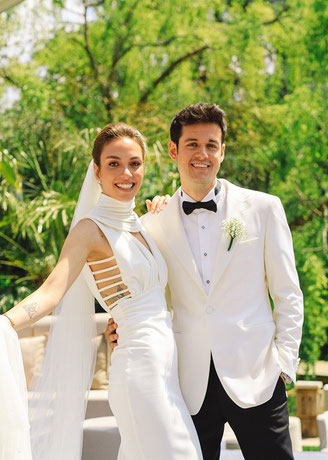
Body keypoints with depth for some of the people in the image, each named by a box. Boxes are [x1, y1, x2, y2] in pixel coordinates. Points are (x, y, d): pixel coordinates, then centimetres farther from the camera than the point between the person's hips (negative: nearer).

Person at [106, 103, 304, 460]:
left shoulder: (263, 209, 5)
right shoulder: (153, 225, 8)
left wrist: (284, 363, -2)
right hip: (191, 386, 1)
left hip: (256, 379, -1)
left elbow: (287, 296, 6)